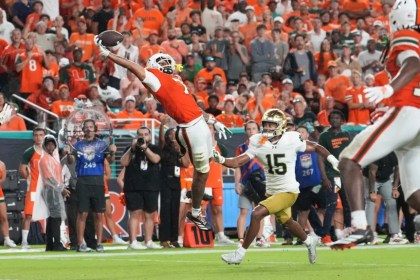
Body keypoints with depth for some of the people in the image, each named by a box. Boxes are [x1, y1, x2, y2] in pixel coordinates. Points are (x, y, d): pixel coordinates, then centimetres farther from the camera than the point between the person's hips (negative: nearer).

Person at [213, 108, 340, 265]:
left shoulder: (291, 140, -15)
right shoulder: (258, 143, -6)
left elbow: (315, 148, 0)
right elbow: (237, 162, -11)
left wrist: (334, 161, 0)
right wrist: (220, 159, -28)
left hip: (288, 191, -6)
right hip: (271, 191, 6)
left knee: (257, 214, -20)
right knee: (286, 221, 26)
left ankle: (241, 253, -11)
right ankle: (309, 241, 55)